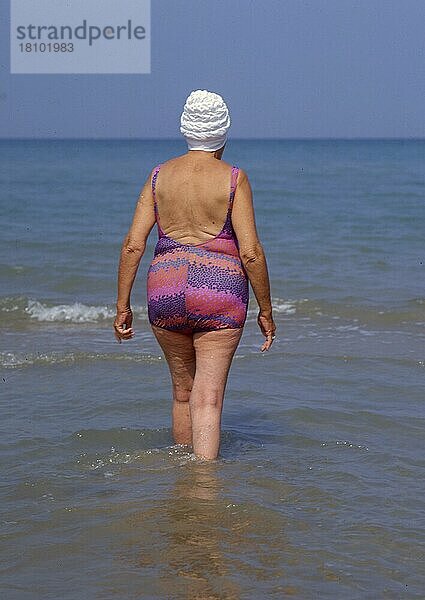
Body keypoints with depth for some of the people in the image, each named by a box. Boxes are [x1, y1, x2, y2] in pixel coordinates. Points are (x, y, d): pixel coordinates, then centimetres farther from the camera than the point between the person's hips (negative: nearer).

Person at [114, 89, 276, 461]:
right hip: (220, 292, -4)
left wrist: (123, 306, 6)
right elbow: (250, 252, -8)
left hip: (166, 289, 4)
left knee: (182, 392, 20)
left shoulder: (160, 175, 5)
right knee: (208, 398, -5)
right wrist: (266, 312, 0)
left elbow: (133, 244, 0)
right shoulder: (233, 179, -4)